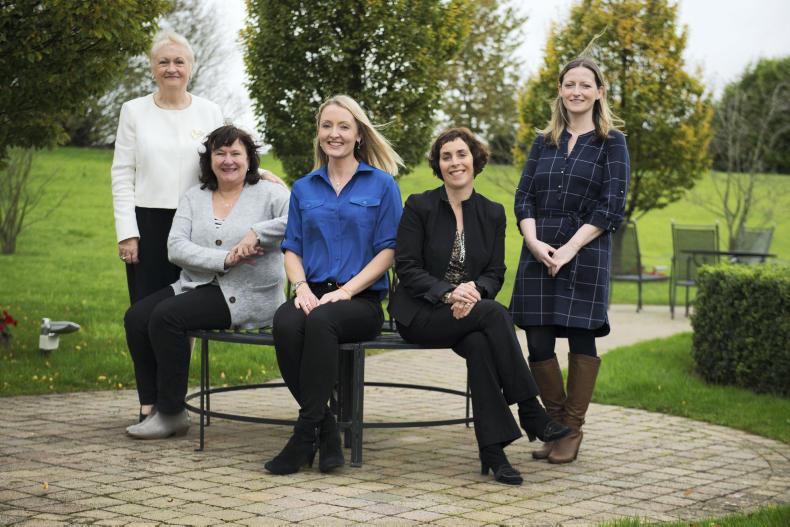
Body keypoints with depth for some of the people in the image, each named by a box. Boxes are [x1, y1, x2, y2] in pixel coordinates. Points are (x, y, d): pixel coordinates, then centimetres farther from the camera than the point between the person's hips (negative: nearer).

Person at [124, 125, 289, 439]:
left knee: (166, 316, -26)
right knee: (137, 316, -16)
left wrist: (257, 233, -26)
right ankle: (154, 407, -9)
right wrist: (225, 258, -17)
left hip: (246, 295, -6)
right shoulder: (194, 197, 12)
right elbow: (176, 247, -2)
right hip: (196, 287, 6)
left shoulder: (268, 194, 0)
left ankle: (172, 413, -14)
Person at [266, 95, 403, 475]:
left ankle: (305, 434, -31)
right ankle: (325, 430, -23)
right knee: (286, 323, -33)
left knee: (321, 321, -37)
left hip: (361, 300, -3)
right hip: (314, 295, 3)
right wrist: (302, 287, -7)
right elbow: (292, 249, 15)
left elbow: (387, 250, 0)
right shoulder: (304, 189, 19)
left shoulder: (382, 184, 7)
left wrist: (345, 291, -13)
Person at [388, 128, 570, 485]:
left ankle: (492, 452, -33)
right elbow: (406, 268, -6)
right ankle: (530, 412, -27)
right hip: (420, 315, -3)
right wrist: (448, 292, -22)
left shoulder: (492, 213, 10)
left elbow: (495, 273, 8)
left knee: (480, 344, -35)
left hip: (468, 311, 3)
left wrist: (474, 290, -16)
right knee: (494, 313, -32)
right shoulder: (419, 207, -1)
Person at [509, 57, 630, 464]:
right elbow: (523, 197, 9)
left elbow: (611, 207, -5)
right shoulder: (544, 142, 15)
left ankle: (573, 431, 10)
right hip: (539, 254, 4)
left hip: (585, 253, -3)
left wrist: (570, 248, -14)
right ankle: (556, 423, 16)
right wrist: (534, 242, -9)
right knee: (538, 342, -1)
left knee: (581, 339, -1)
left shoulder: (612, 143, 3)